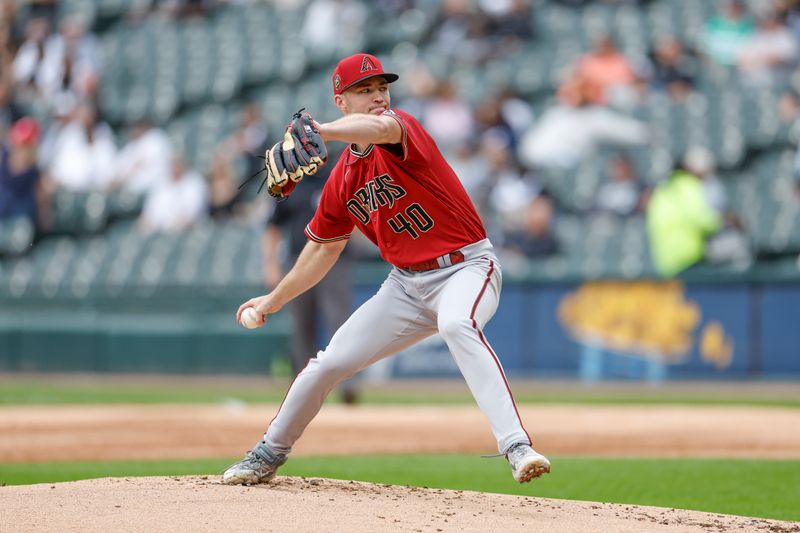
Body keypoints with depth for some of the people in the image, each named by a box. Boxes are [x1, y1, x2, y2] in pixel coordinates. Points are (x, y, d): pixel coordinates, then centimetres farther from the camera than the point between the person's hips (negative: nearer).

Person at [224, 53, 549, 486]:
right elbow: (324, 248, 21)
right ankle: (269, 455, 30)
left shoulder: (402, 128, -13)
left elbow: (379, 127, -41)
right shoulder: (342, 178, 6)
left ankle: (516, 447, -48)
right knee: (328, 364, 5)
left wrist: (317, 131, -58)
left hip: (466, 267, -6)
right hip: (407, 283, 7)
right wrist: (275, 300, 21)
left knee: (457, 324, -40)